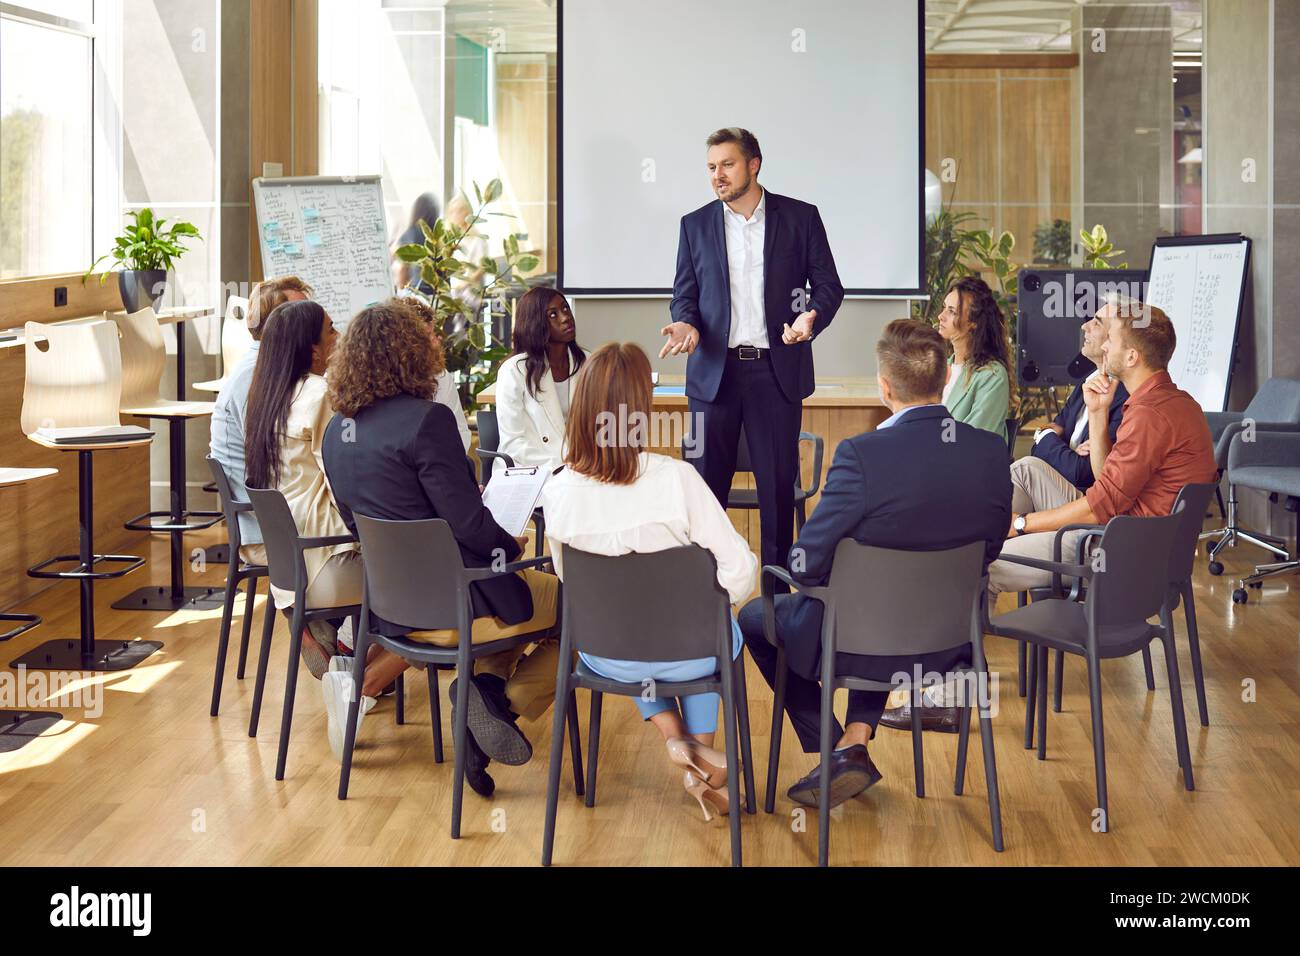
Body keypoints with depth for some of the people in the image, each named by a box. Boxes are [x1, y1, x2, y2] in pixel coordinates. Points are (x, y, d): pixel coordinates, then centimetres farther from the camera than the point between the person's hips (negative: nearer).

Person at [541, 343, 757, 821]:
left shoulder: (557, 492, -17)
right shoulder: (676, 478, -25)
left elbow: (569, 579, 0)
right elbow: (740, 569, -20)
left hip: (606, 659, 2)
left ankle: (674, 737, 23)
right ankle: (701, 755, 34)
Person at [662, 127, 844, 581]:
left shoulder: (800, 218, 4)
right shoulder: (696, 224, 9)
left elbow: (828, 285, 6)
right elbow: (685, 292, 13)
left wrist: (812, 318, -15)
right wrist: (686, 324, -9)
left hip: (777, 370, -1)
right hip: (715, 369, 1)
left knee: (779, 482, 3)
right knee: (707, 480, 2)